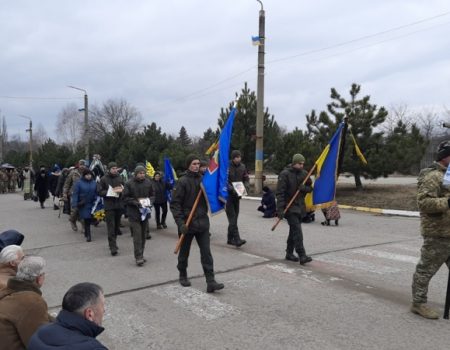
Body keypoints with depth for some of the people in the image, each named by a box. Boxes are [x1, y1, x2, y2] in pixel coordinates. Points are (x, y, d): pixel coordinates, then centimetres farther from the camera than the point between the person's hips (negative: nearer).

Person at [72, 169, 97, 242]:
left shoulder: (94, 183, 6)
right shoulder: (79, 183, -5)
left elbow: (96, 193, 10)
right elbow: (75, 194, -6)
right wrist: (75, 204, -14)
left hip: (92, 204, 3)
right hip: (83, 205, -3)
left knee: (89, 219, 5)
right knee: (86, 219, -7)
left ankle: (86, 233, 27)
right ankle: (88, 235, 0)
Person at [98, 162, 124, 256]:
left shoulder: (120, 177, 8)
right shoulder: (104, 179, -3)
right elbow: (100, 191, -5)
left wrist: (121, 190, -8)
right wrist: (112, 191, -15)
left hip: (119, 205, 4)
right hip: (109, 206, -4)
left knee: (117, 225, 13)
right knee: (111, 227, -7)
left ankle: (112, 243, 30)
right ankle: (113, 247, -6)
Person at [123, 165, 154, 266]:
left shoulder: (148, 183, 5)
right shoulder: (129, 184, -7)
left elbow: (152, 195, 15)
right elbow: (125, 198, -5)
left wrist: (149, 201, -6)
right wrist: (136, 202, -18)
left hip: (145, 212, 5)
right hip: (134, 213, -4)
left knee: (143, 235, 11)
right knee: (137, 235, -9)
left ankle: (140, 255, 23)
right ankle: (139, 257, -6)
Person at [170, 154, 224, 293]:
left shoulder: (203, 179, 5)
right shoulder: (183, 181, -9)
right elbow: (174, 204, -12)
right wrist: (180, 223, -19)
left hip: (202, 222, 3)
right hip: (187, 223, -3)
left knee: (206, 252, -2)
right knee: (184, 252, 14)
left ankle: (210, 282, -3)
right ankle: (183, 276, 34)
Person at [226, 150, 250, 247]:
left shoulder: (242, 167, 5)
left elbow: (246, 179, 12)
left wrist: (246, 187, -8)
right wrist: (232, 189, -25)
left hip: (237, 195, 6)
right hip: (228, 195, -6)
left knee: (235, 217, 10)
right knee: (232, 217, -11)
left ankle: (230, 239, 21)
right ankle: (237, 239, -15)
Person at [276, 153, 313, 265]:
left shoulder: (304, 173, 7)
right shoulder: (285, 174, -11)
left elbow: (310, 188, 14)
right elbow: (280, 193, -15)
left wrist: (304, 188, -11)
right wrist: (280, 209, -20)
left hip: (300, 206, 7)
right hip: (290, 207, -7)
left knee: (294, 230, 13)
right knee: (297, 230, -14)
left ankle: (289, 253, 24)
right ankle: (302, 256, -15)